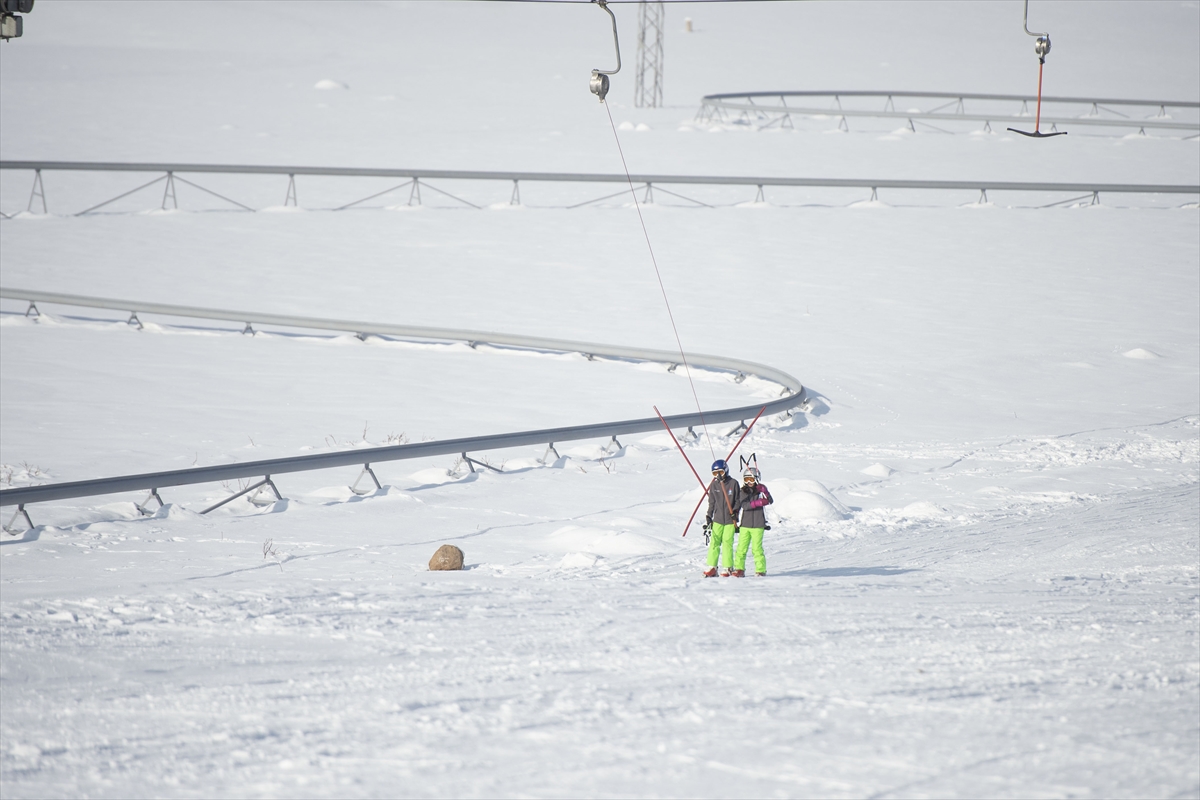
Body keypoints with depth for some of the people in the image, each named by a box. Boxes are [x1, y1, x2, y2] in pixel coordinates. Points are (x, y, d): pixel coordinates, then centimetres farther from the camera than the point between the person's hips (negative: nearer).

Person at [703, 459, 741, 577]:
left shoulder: (733, 483, 1)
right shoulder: (714, 485, 8)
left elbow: (738, 500, 7)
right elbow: (711, 503, 14)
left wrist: (735, 512, -6)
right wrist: (708, 518, 10)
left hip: (730, 520, -2)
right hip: (718, 519, 2)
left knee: (727, 543, -3)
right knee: (714, 543, -3)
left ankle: (727, 568, 4)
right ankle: (711, 568, 1)